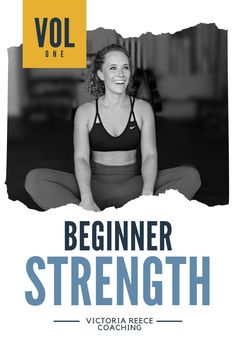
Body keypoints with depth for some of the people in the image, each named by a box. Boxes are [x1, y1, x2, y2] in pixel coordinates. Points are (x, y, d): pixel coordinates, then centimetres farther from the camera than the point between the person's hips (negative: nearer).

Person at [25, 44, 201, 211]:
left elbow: (150, 155, -4)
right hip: (95, 185, 0)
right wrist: (86, 199, -28)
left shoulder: (143, 109, 5)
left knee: (191, 176, -25)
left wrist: (147, 194, -25)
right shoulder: (85, 112, 2)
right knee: (35, 179, -27)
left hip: (132, 187, 1)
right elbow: (81, 158, -8)